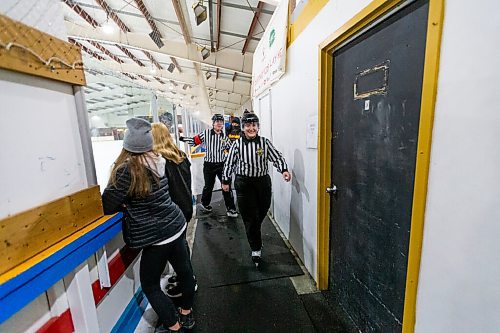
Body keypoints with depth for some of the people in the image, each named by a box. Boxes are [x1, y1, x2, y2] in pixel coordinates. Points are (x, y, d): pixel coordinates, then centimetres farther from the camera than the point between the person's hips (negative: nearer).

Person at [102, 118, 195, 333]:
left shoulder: (126, 170, -20)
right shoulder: (157, 161, 0)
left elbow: (107, 206, -11)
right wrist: (125, 202, 4)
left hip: (157, 236, -7)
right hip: (176, 226, 7)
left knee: (149, 285, 16)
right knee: (184, 269, 21)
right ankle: (186, 314, 45)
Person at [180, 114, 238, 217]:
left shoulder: (224, 136, 3)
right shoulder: (206, 133, -3)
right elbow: (195, 141, -1)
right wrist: (182, 138, -7)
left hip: (221, 165, 1)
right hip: (209, 165, -1)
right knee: (208, 186, 13)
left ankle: (231, 209, 12)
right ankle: (205, 204, 39)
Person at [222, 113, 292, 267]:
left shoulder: (265, 142, -2)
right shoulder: (237, 144, -5)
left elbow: (277, 157, -6)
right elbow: (229, 163, 2)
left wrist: (284, 170, -24)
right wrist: (225, 181, 6)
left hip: (263, 181, 3)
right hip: (244, 183, -2)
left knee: (262, 212, 17)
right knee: (250, 216, 0)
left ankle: (254, 235, 49)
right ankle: (256, 248, 16)